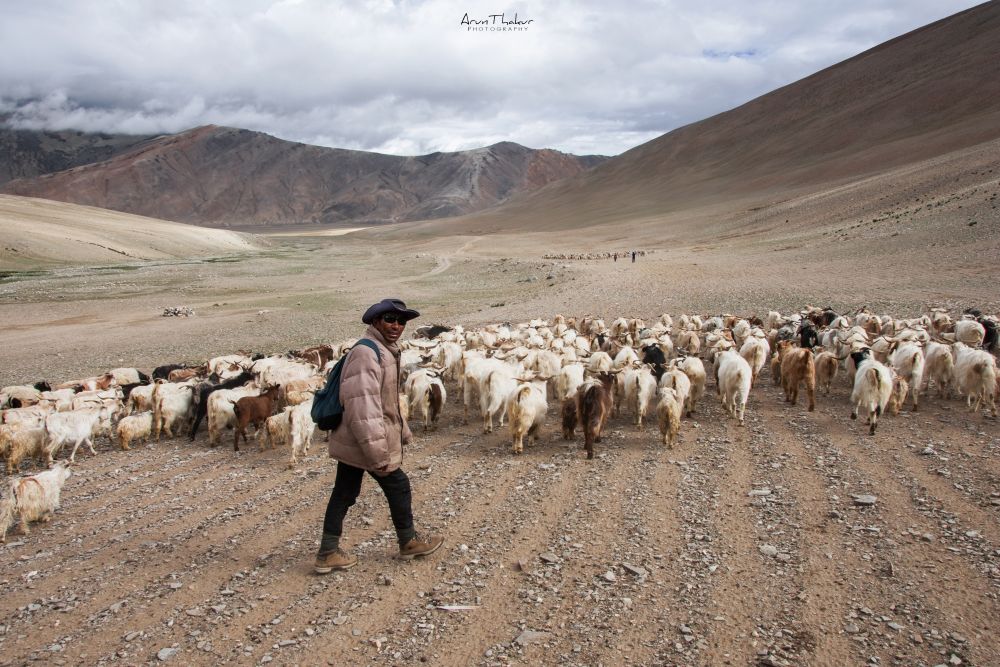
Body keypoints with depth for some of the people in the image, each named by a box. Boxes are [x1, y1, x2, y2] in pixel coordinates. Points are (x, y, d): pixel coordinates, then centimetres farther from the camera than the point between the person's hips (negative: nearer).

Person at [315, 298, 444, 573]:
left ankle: (328, 553, 20)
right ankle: (409, 542, 26)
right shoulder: (366, 353, -21)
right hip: (366, 440, -10)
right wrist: (377, 452, -29)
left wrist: (403, 431, 31)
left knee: (344, 494, 13)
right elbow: (363, 406, -28)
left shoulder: (385, 352, 14)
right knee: (398, 486, 8)